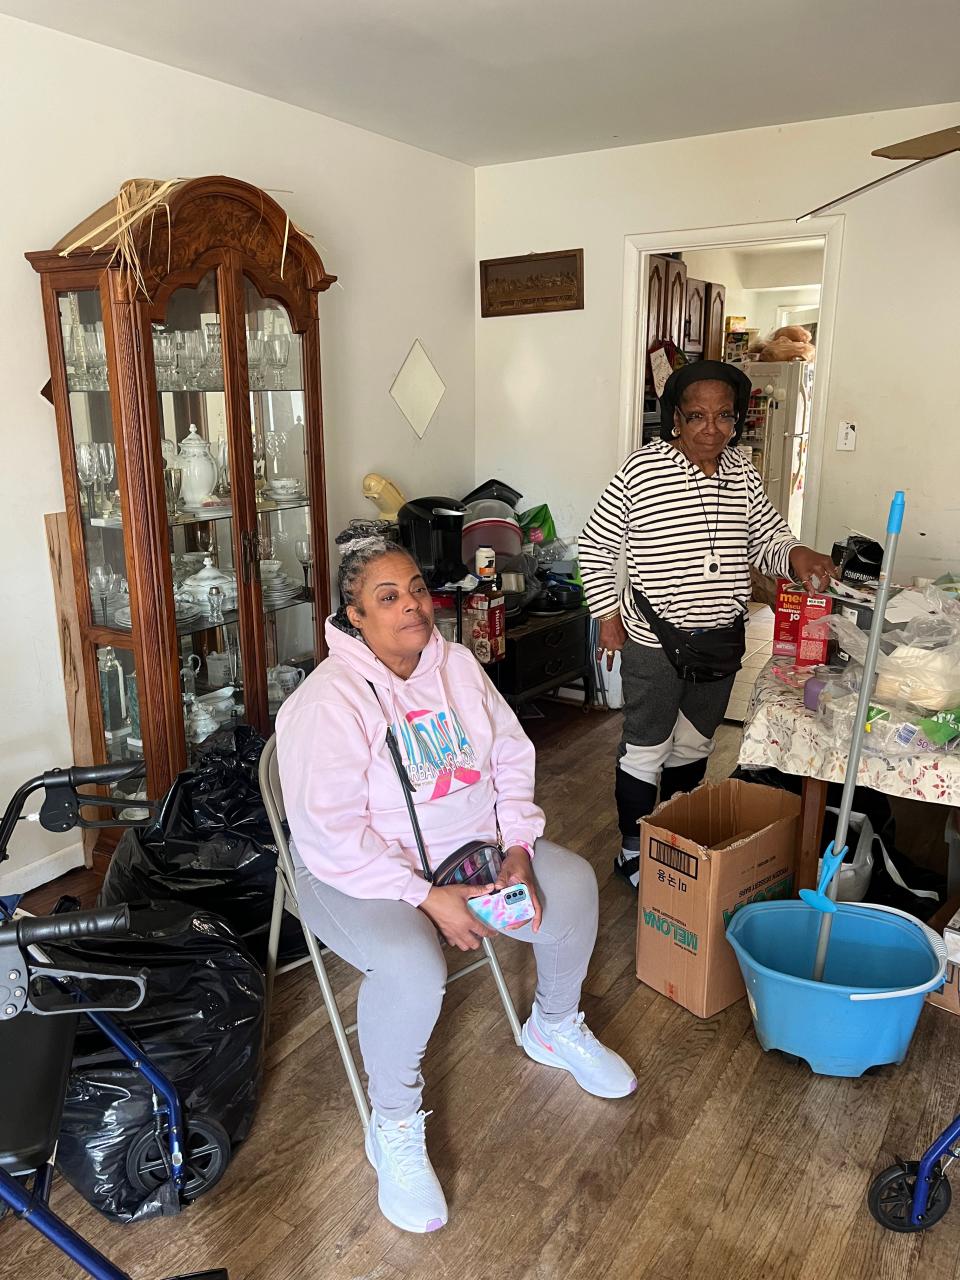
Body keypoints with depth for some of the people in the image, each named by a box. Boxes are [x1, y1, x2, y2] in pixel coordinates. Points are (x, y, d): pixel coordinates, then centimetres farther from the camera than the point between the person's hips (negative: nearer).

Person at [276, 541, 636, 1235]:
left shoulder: (457, 664, -3)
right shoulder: (327, 700, -22)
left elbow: (512, 756, 4)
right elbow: (331, 835, -25)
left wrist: (518, 848, -9)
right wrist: (426, 897, -26)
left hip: (468, 843, 6)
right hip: (361, 871, -6)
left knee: (572, 884, -6)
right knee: (411, 964, -33)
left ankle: (555, 1029, 23)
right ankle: (394, 1128, -3)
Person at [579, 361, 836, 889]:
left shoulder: (742, 474, 3)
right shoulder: (641, 470, -13)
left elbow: (767, 540, 8)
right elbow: (594, 548, -7)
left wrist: (796, 555, -15)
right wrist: (609, 616, -9)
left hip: (721, 641, 6)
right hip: (654, 642, -6)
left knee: (694, 745, 21)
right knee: (646, 750, 7)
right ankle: (633, 851, 26)